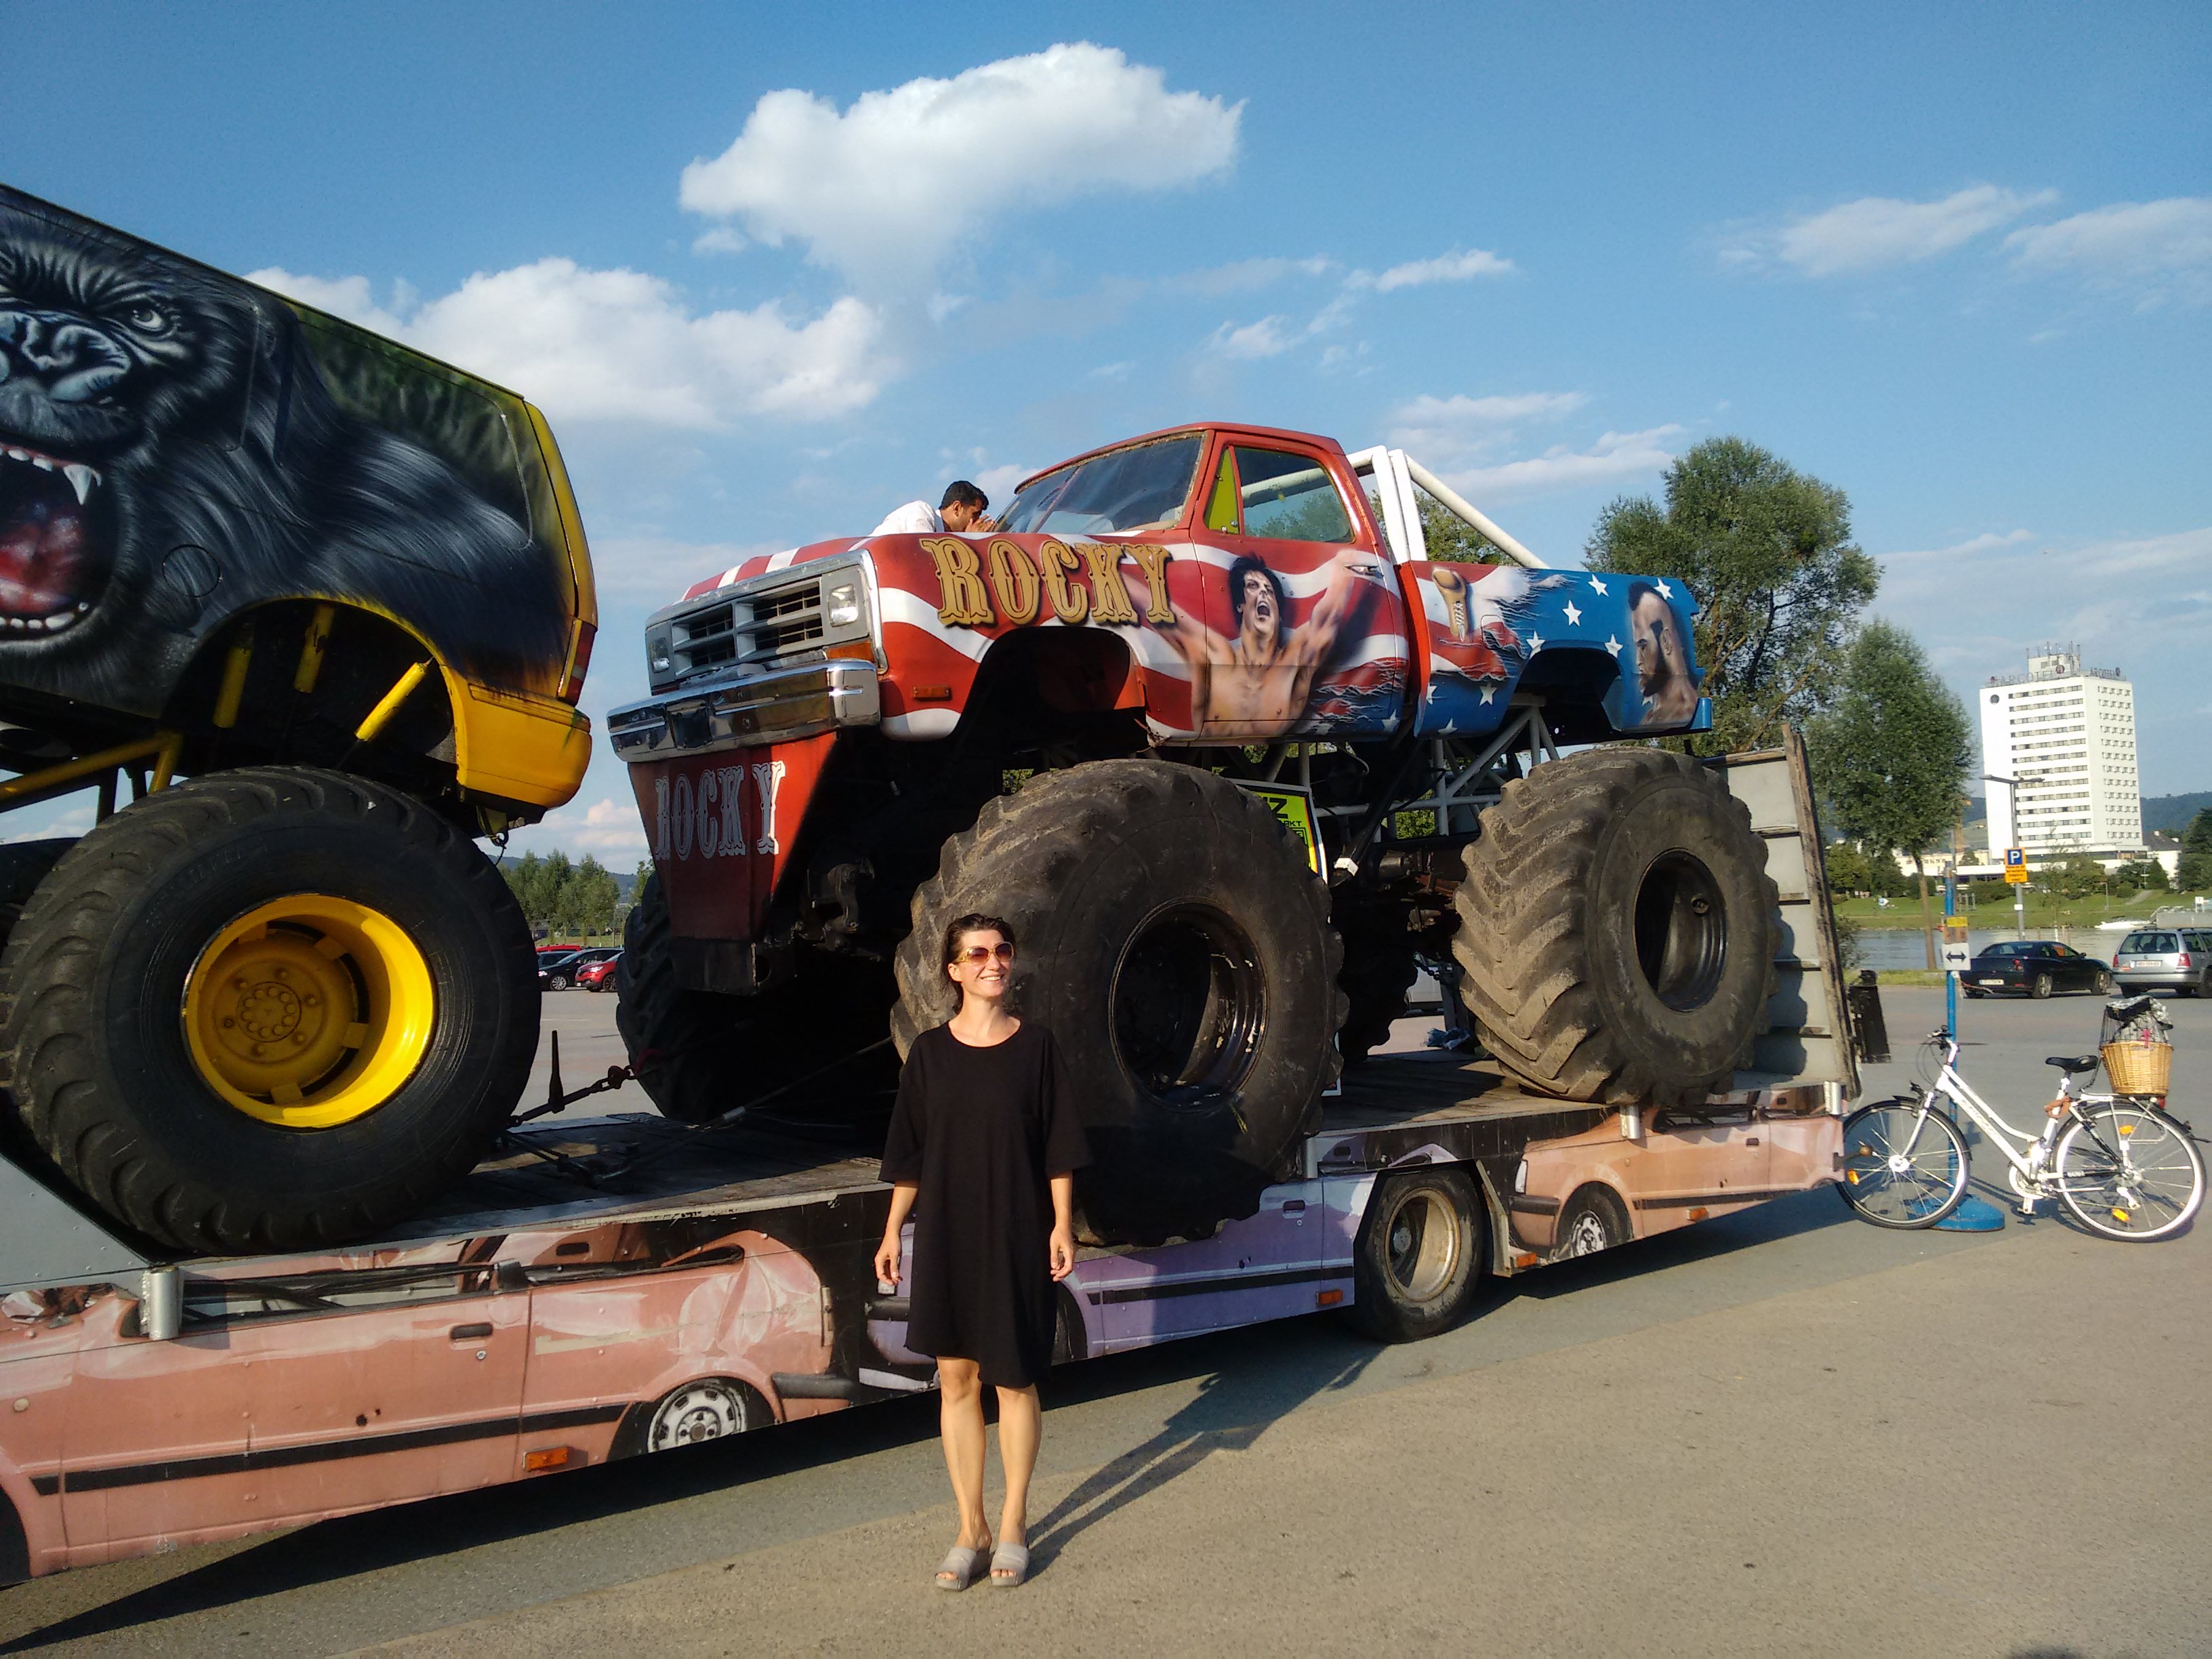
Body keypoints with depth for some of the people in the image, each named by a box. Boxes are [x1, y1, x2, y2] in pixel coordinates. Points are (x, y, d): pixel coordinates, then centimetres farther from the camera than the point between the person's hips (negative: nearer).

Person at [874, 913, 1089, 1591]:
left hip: (1018, 1236, -1)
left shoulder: (1035, 1046, -2)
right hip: (946, 1235, 2)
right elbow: (910, 1155, 6)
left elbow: (1059, 1148, 0)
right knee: (956, 1380, 7)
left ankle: (1013, 1526, 22)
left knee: (1014, 1381, 7)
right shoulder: (930, 1051, 1)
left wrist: (1061, 1226, -6)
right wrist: (892, 1232, 4)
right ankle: (970, 1528, 20)